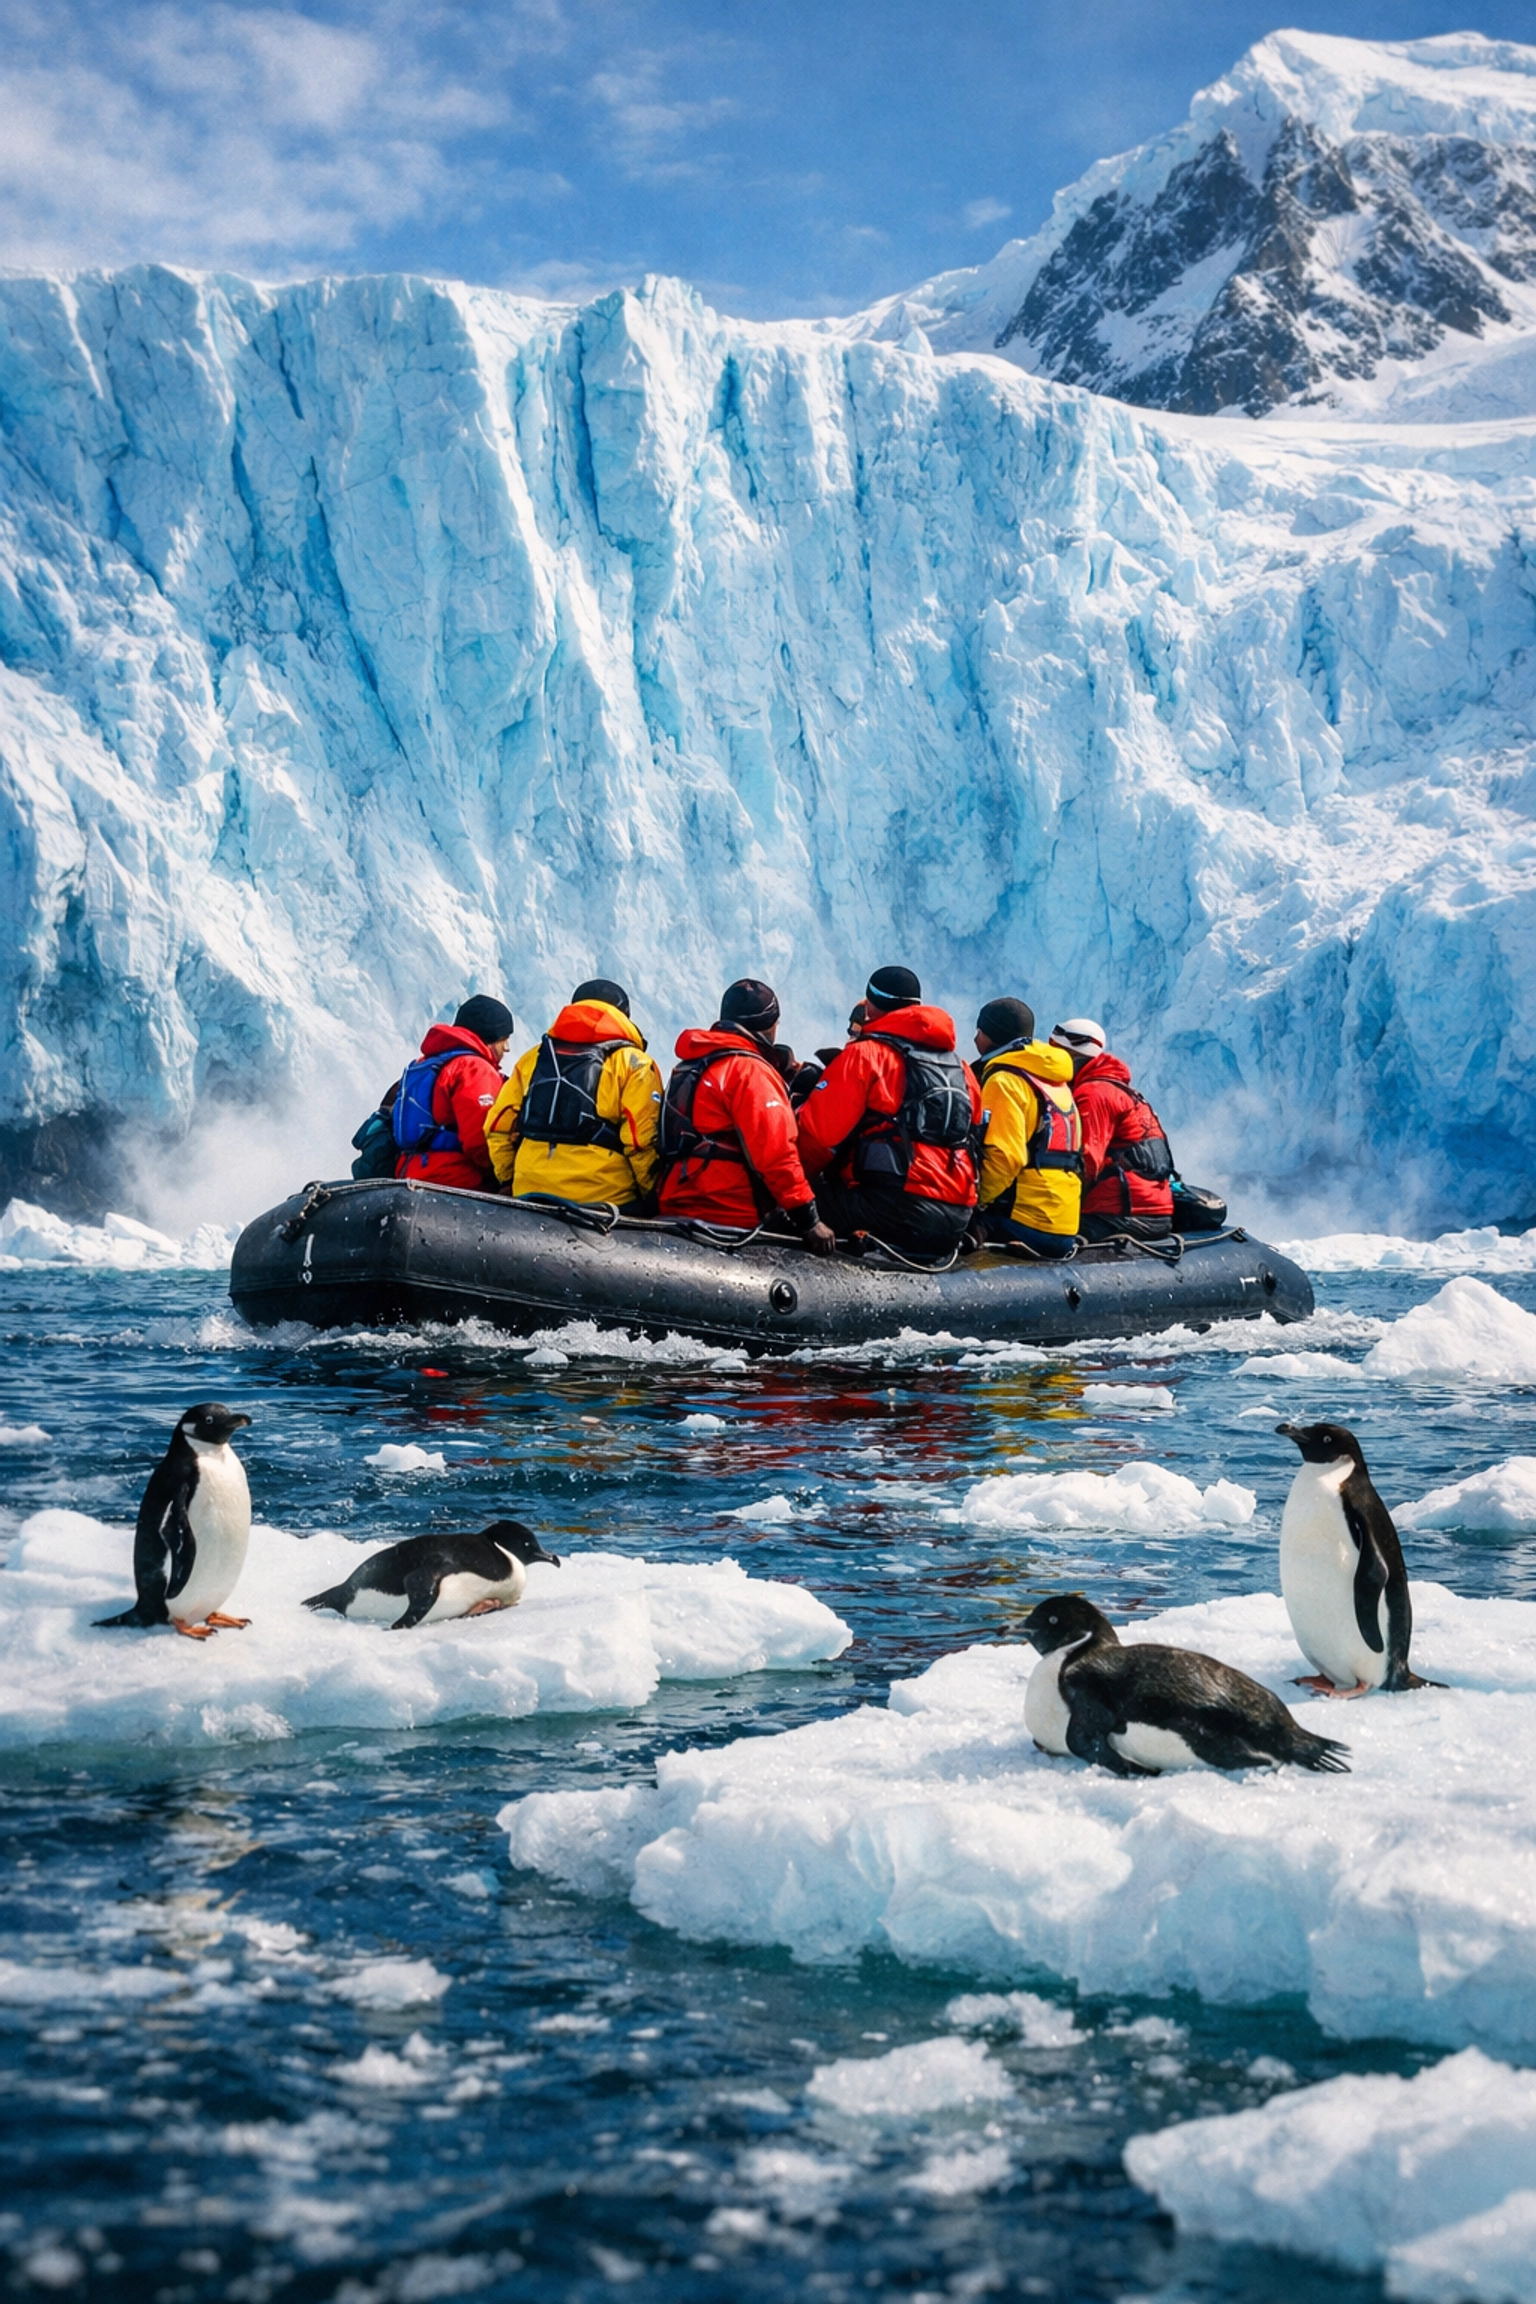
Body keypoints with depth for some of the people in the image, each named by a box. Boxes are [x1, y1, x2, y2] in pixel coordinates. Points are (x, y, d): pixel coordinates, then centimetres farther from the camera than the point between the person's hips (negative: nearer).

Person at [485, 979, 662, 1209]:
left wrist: (508, 1180, 23)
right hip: (603, 1196, -4)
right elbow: (642, 1141, -8)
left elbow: (498, 1128, 12)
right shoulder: (633, 1063, 1)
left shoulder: (533, 1058, 15)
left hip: (530, 1196, 4)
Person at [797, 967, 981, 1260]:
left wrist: (800, 1176, 14)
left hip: (898, 1207, -7)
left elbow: (817, 1132, -4)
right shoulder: (961, 1070, 20)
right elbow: (974, 1136, 22)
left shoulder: (866, 1055, 0)